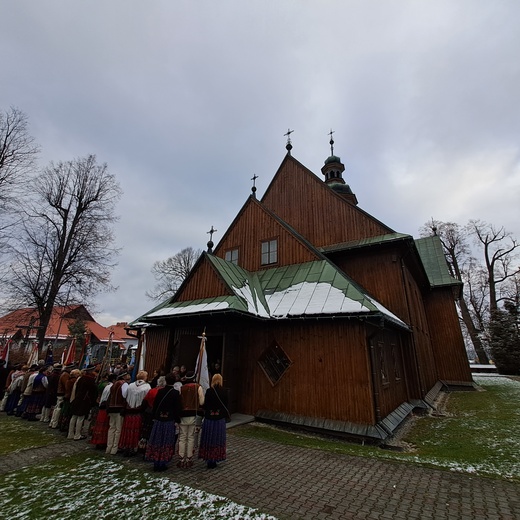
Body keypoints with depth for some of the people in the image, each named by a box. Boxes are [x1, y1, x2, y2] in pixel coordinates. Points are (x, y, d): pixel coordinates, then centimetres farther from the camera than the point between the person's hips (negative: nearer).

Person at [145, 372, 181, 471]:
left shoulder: (160, 391, -1)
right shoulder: (175, 393, -10)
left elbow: (155, 405, 5)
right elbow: (177, 408, -10)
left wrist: (154, 417, 15)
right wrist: (177, 420, 0)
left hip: (158, 420, 3)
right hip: (169, 421, -3)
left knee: (157, 442, 14)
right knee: (166, 443, 8)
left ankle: (156, 464, 22)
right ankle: (162, 464, 12)